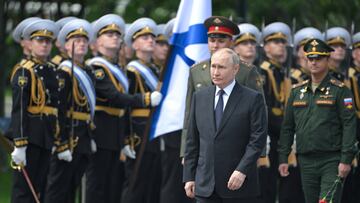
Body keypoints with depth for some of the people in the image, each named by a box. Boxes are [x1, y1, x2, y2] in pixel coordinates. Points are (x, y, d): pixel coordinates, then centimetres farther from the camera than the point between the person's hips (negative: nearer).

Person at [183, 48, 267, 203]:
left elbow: (258, 139, -8)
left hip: (238, 184, -3)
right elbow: (192, 141, 12)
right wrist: (189, 177, 7)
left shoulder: (252, 99, -2)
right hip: (205, 186, 3)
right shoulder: (200, 97, 11)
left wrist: (242, 171, -17)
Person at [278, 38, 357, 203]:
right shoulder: (297, 91, 12)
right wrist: (283, 158, 8)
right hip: (306, 161, 5)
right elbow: (287, 127, 14)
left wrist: (346, 159, -16)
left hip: (332, 161, -5)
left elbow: (349, 126, -9)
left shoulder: (339, 90, -3)